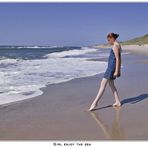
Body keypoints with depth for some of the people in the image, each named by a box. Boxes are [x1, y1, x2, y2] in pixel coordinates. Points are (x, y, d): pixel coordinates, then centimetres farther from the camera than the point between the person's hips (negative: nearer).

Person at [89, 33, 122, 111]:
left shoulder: (115, 46, -14)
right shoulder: (118, 45, 16)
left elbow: (117, 59, -20)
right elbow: (119, 59, 20)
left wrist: (116, 71, -24)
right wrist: (119, 70, 23)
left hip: (111, 66, -10)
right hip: (113, 67, 10)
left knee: (103, 84, -8)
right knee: (111, 84, 16)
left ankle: (95, 103, -6)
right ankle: (118, 102, 19)